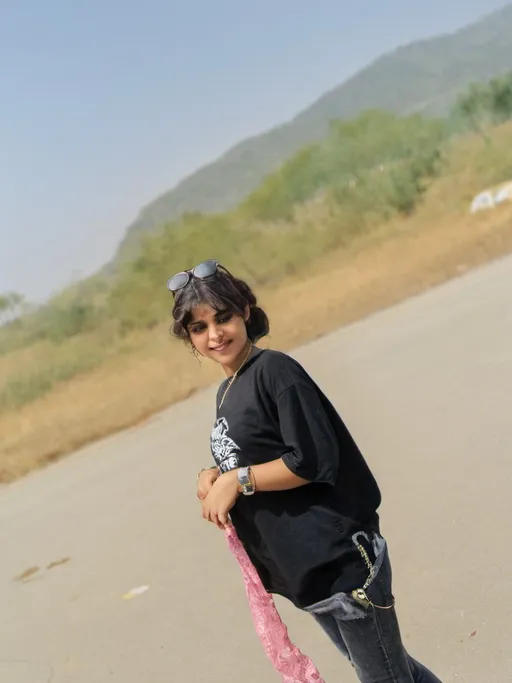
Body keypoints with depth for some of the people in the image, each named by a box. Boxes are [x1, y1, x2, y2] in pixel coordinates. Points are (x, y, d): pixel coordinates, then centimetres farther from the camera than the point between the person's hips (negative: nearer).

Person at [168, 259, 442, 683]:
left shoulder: (274, 370, -14)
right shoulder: (225, 394, 12)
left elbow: (315, 461, -20)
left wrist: (238, 480, -15)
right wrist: (215, 479, 2)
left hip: (340, 561, -9)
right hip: (302, 573, 9)